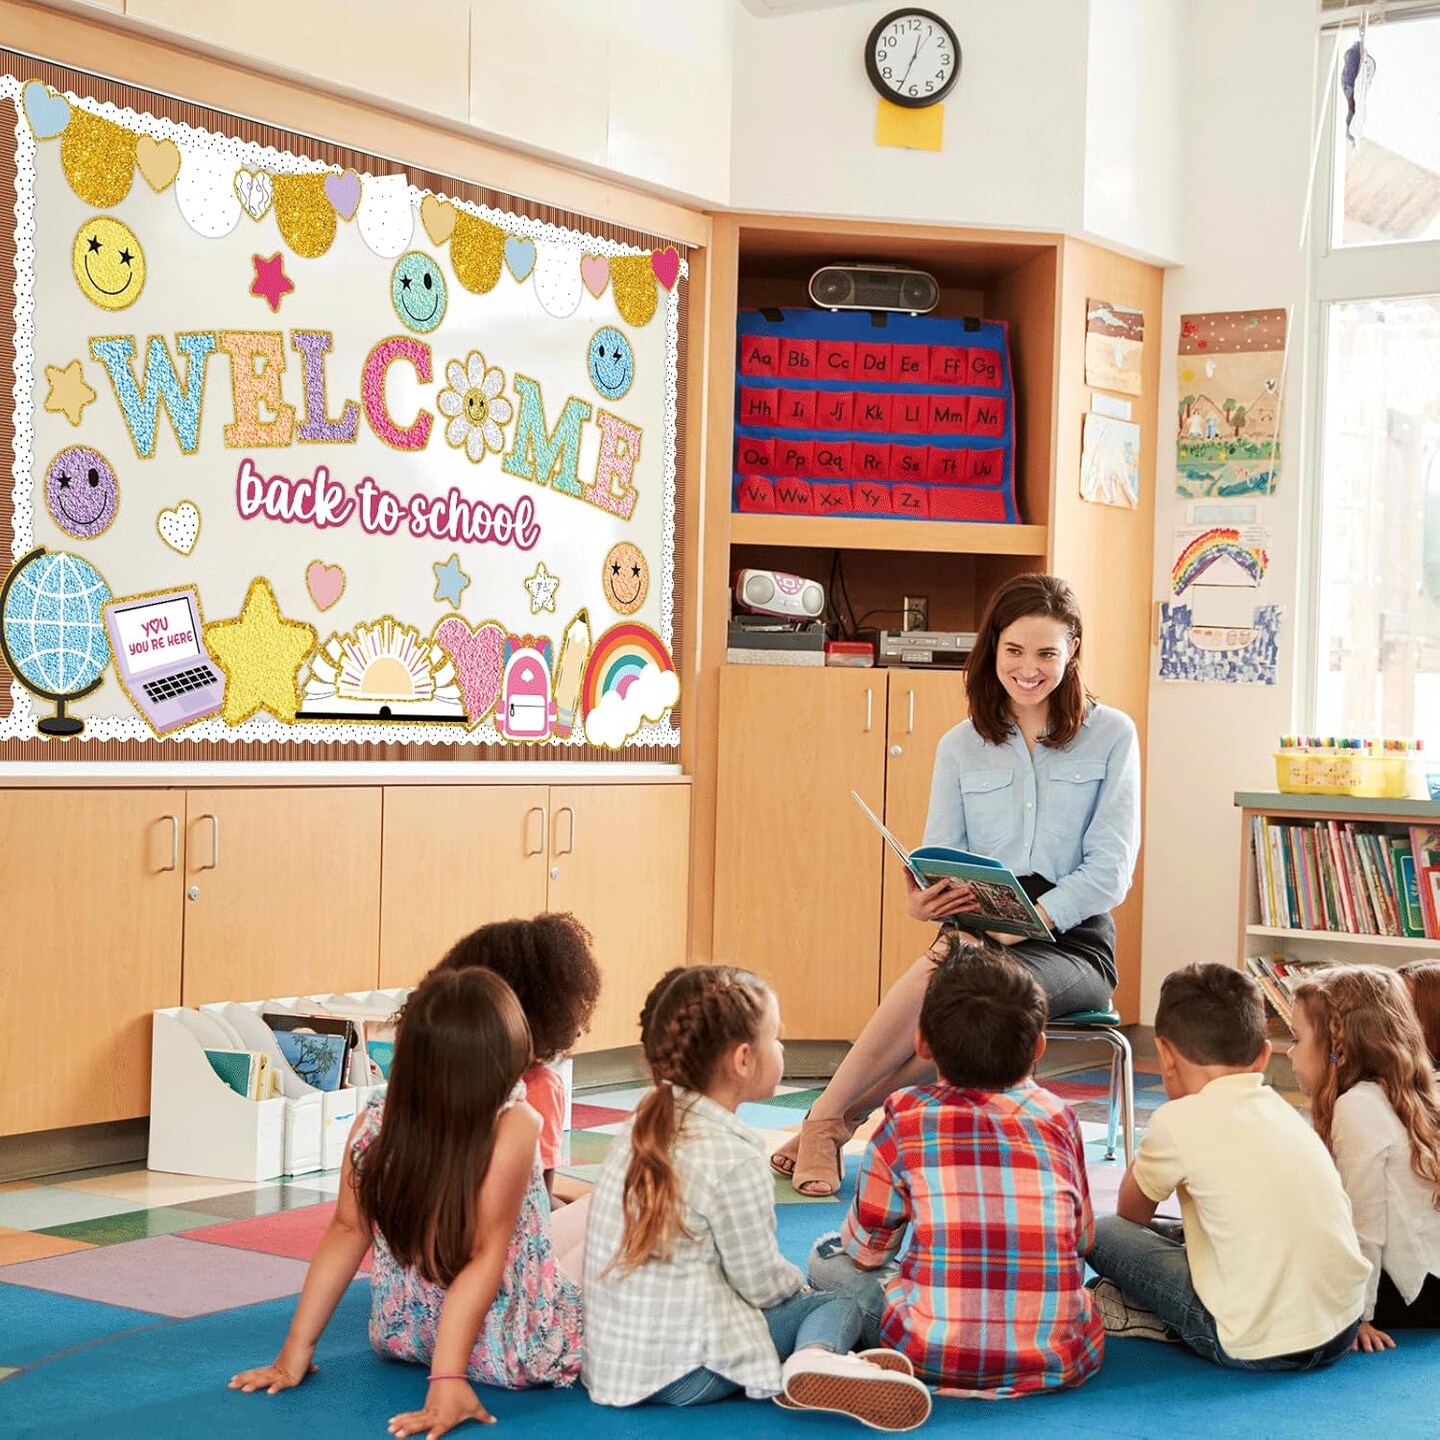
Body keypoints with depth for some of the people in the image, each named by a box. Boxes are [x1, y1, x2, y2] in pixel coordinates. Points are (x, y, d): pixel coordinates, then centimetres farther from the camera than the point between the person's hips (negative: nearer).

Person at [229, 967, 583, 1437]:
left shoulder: (375, 1122, -11)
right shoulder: (513, 1125, -24)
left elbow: (348, 1230, -7)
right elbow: (485, 1255, -25)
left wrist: (298, 1348, 0)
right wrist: (448, 1377, -25)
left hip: (400, 1336, 6)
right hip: (505, 1352, -5)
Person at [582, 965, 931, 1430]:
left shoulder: (641, 1127, 7)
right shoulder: (733, 1157, -17)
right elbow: (760, 1280, -10)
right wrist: (797, 1284, 13)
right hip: (681, 1370, -8)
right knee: (840, 1305, 5)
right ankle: (816, 1358, -22)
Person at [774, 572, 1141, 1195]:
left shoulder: (1111, 735, 4)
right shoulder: (960, 747, 12)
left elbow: (1111, 867, -4)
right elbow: (941, 860, 8)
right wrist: (927, 897, -18)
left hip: (1072, 941, -2)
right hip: (981, 936, 2)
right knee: (937, 970, -37)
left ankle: (836, 1118, -27)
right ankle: (823, 1122, -30)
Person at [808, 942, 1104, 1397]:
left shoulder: (906, 1119, -1)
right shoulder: (1057, 1117, 6)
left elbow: (866, 1250, 9)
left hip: (935, 1355, -2)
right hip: (1058, 1358, 2)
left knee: (828, 1257, 18)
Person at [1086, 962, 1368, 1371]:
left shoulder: (1181, 1121, -8)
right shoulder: (1284, 1112, 11)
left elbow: (1130, 1213, 9)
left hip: (1259, 1346, -7)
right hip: (1342, 1330, 7)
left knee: (1103, 1231, 6)